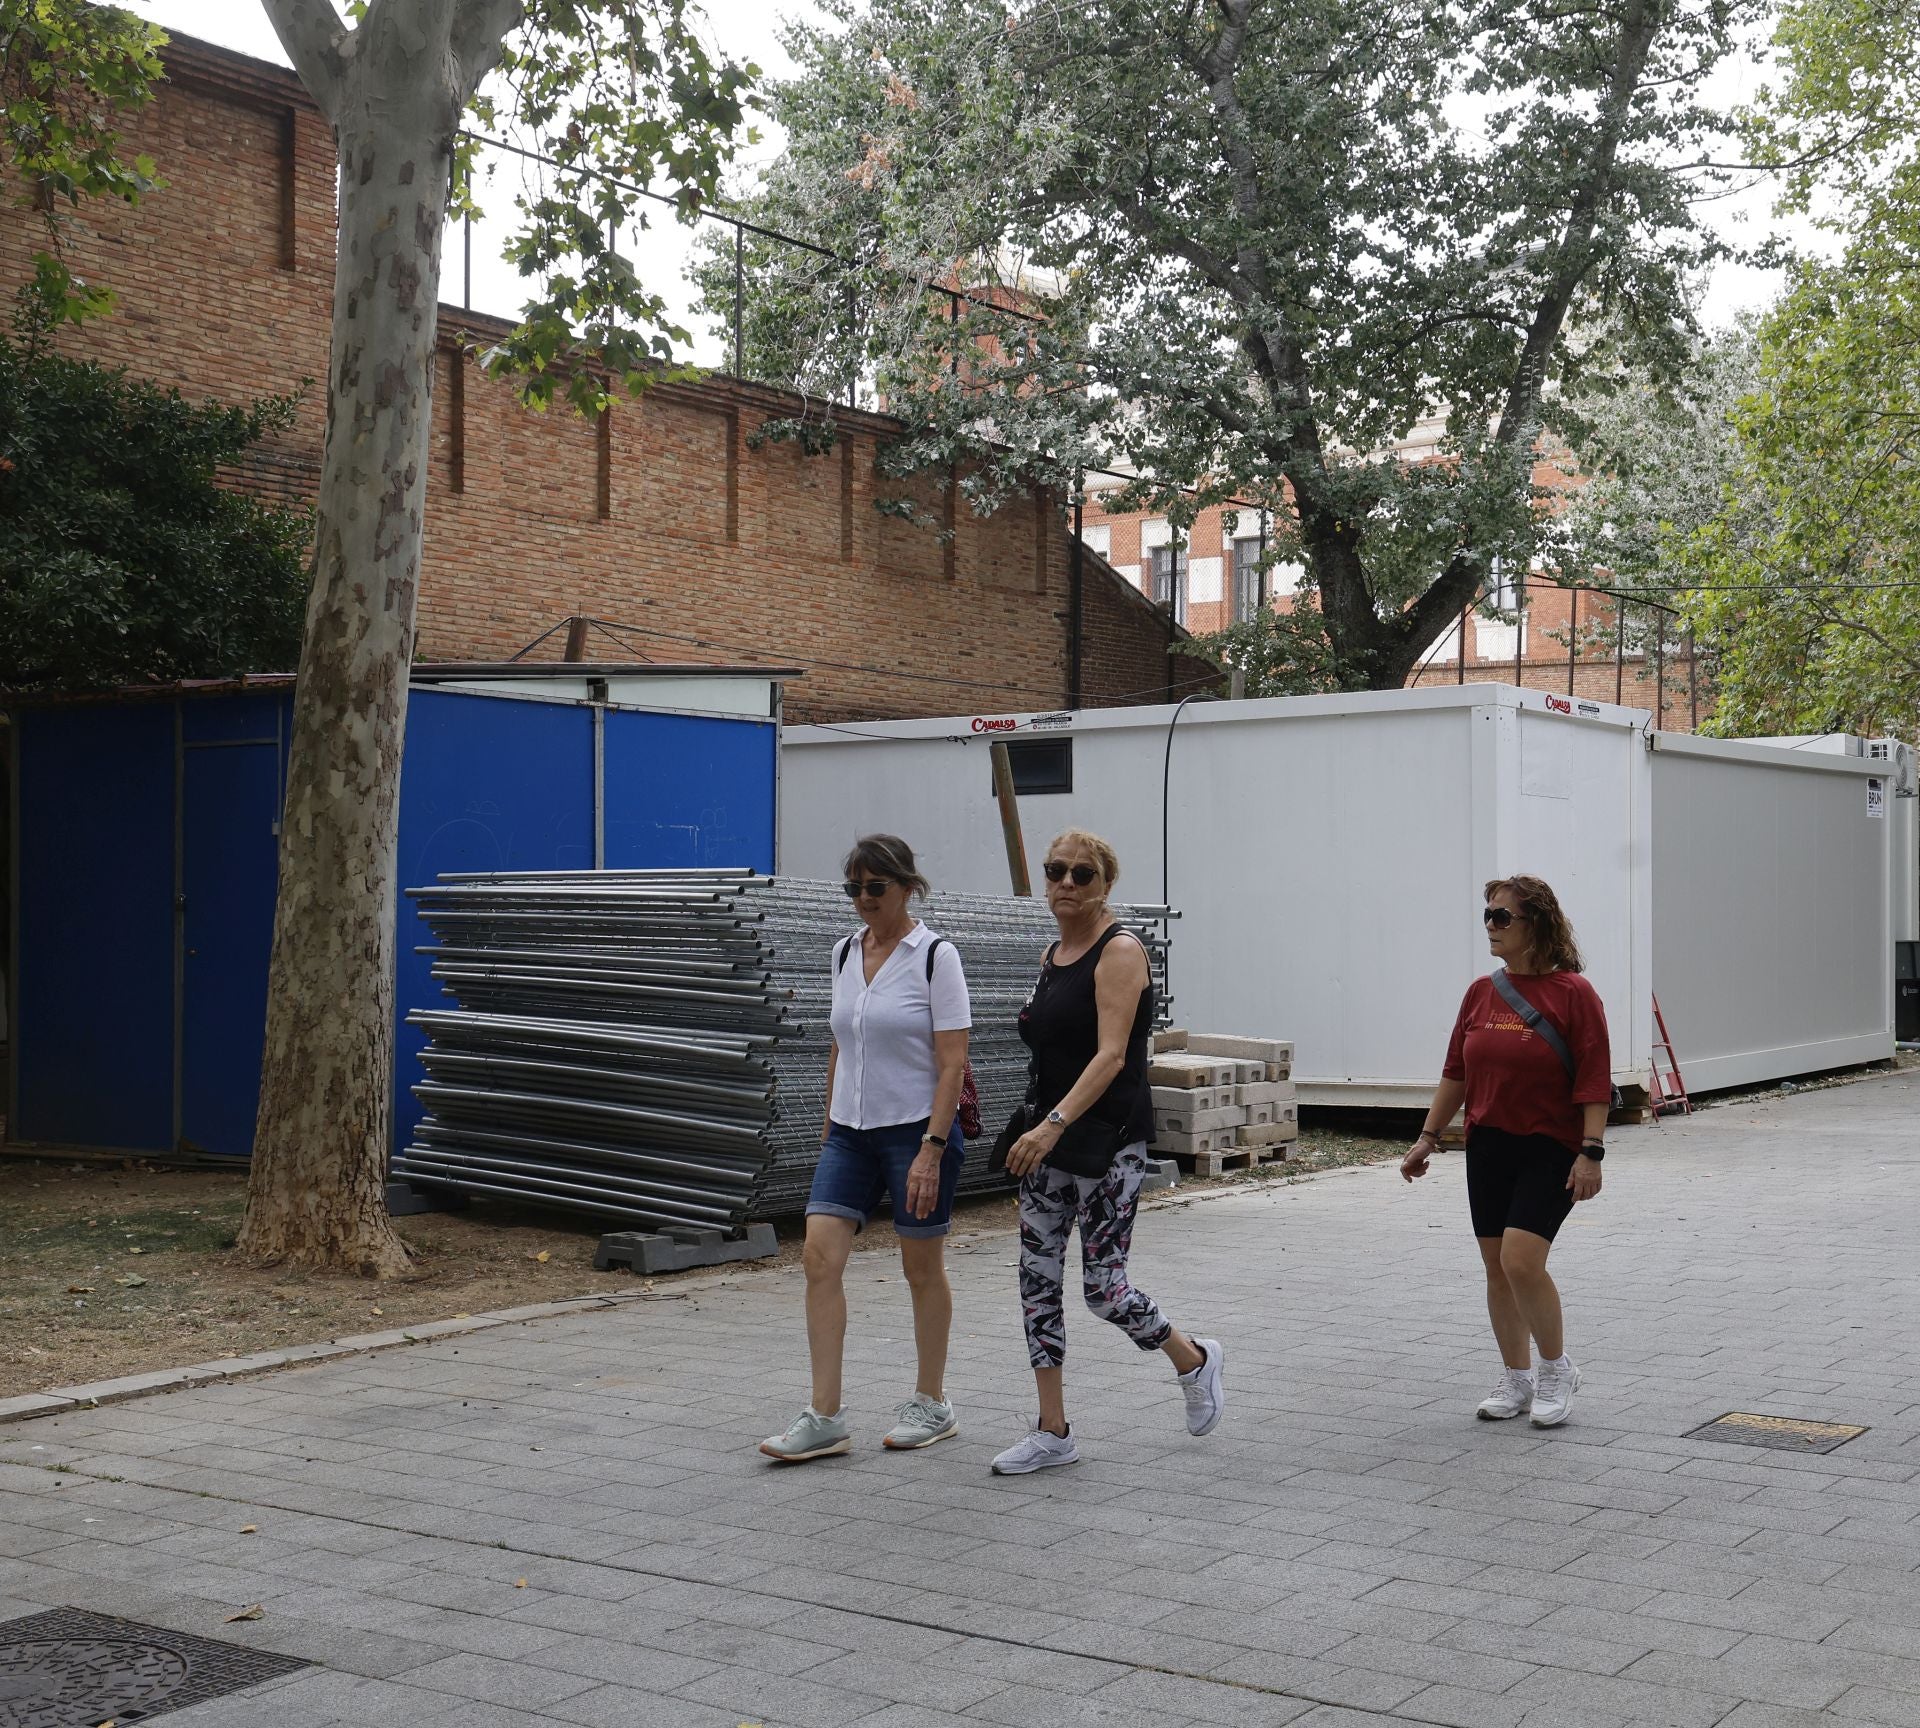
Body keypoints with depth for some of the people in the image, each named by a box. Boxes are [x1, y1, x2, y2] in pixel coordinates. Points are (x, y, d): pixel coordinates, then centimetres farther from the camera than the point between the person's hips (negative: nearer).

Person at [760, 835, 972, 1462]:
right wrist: (830, 1125, 16)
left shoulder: (935, 956, -10)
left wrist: (931, 1149, -19)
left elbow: (952, 1063, -13)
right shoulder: (845, 952, 8)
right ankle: (824, 1417, -3)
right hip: (851, 1131, 6)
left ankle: (932, 1404, 23)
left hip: (917, 1131, -6)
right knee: (819, 1256, -6)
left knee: (922, 1267, 6)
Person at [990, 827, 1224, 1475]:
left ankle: (1195, 1358, 23)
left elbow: (1111, 1056, -23)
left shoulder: (1120, 952, -12)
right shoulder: (1053, 956, 12)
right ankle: (1052, 1433, 12)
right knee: (1037, 1275, 4)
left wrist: (1055, 1124, -33)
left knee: (1102, 1283, -6)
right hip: (1050, 1134, 8)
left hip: (1108, 1139, -8)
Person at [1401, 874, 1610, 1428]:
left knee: (1521, 1258, -16)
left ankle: (1557, 1368, 6)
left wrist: (1590, 1152, -17)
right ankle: (1517, 1379, 22)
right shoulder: (1481, 993, 6)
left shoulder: (1572, 992, -10)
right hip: (1488, 1147, 6)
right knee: (1497, 1267, 8)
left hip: (1550, 1149, -6)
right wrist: (1428, 1138, 13)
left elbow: (1595, 1081, -11)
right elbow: (1456, 1074, 13)